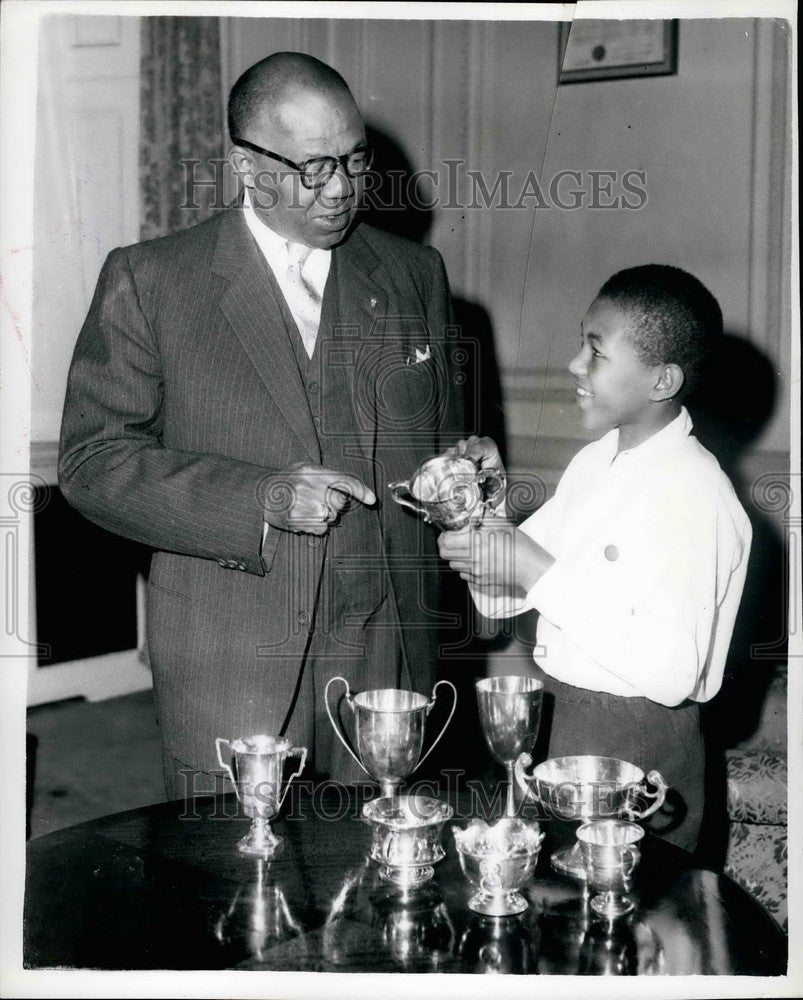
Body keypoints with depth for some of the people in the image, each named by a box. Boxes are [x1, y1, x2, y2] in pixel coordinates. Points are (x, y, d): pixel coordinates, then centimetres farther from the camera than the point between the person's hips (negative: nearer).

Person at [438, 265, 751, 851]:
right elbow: (502, 599, 9)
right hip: (561, 724, 7)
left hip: (639, 747, -7)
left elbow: (670, 673, -27)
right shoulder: (594, 462, 6)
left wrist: (538, 572, -26)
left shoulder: (695, 494, -19)